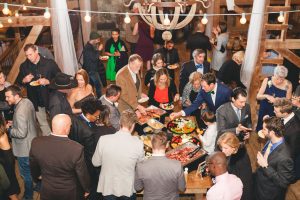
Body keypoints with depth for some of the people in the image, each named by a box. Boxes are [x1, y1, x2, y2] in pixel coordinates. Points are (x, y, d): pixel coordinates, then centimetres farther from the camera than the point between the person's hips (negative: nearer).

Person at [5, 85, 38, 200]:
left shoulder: (20, 112, -31)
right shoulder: (27, 101, -4)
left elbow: (21, 133, -29)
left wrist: (9, 129, -14)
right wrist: (14, 123, 4)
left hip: (24, 148, -9)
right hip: (33, 143, 9)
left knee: (26, 174, 11)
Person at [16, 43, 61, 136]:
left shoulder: (50, 63, -11)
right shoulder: (24, 66, -1)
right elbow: (18, 81, 11)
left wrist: (48, 82, -23)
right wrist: (24, 80, -12)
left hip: (50, 98, -2)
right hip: (36, 101, 3)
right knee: (43, 124, 15)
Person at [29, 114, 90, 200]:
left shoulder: (37, 143, -22)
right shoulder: (76, 149, -34)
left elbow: (33, 166, -1)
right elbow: (82, 175, -18)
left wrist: (36, 176, 20)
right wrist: (86, 189, 2)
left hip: (47, 192, 2)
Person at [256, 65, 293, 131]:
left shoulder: (288, 85, -10)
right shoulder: (267, 80, -8)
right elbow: (258, 96, -6)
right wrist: (266, 96, -27)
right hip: (264, 111, 1)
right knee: (260, 129, 12)